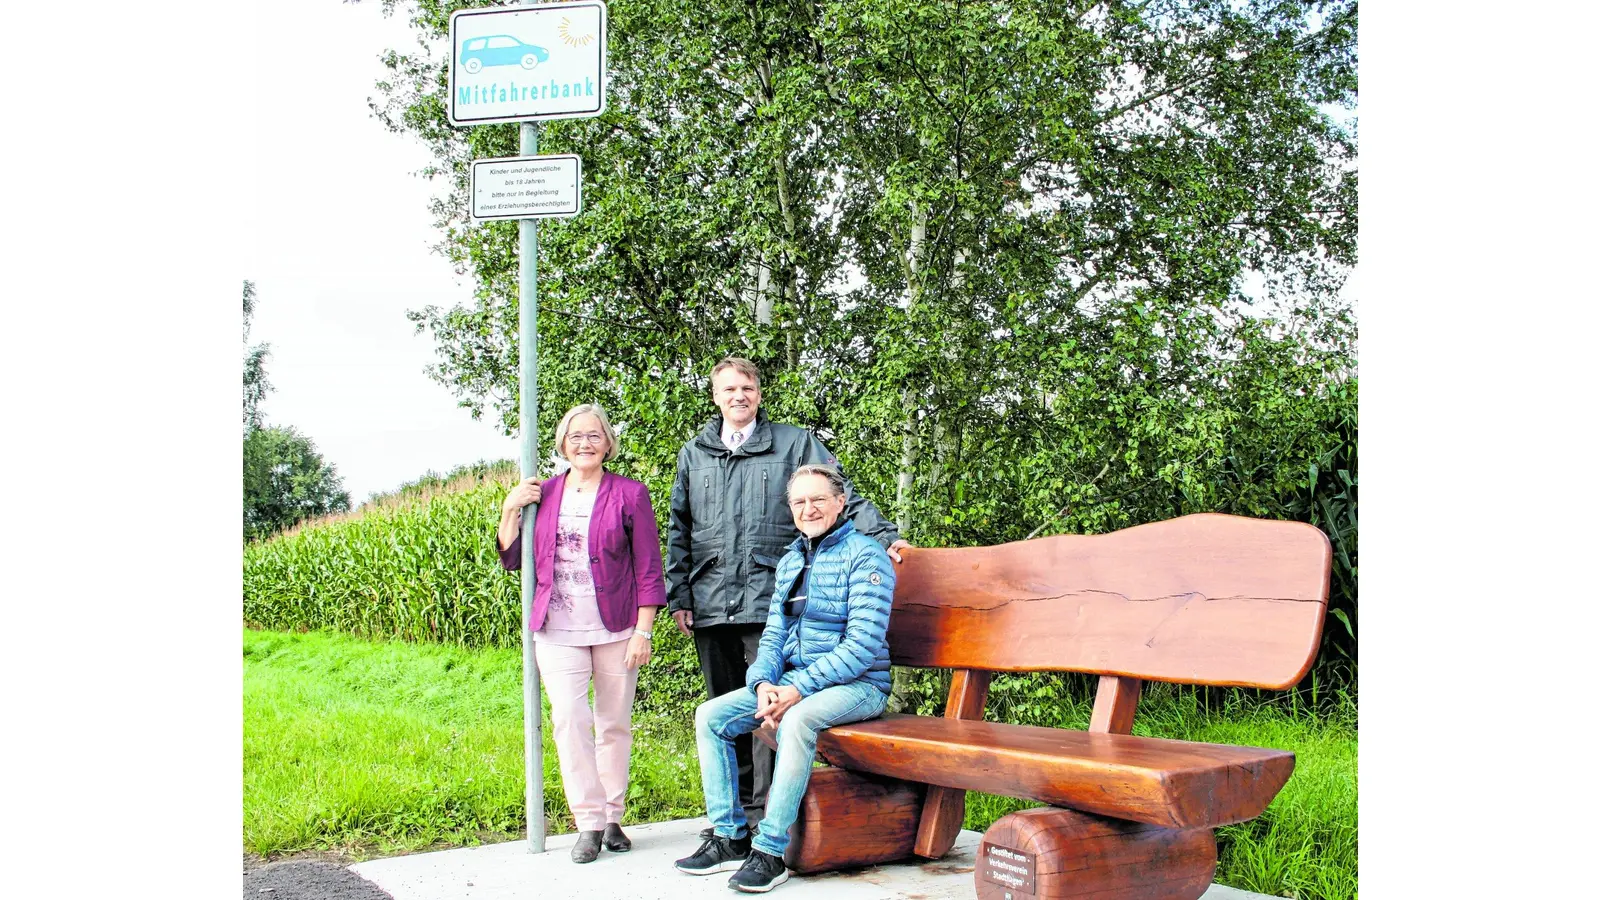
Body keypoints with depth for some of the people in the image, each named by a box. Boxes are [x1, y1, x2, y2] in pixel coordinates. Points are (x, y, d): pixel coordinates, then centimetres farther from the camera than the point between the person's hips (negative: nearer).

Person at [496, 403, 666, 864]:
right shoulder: (542, 494, 9)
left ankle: (613, 818, 19)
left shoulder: (630, 494, 0)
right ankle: (589, 822, -1)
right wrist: (510, 510, -1)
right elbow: (512, 558, 12)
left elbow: (648, 567, -1)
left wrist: (642, 630, -7)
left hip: (615, 630, -1)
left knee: (615, 723, 5)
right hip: (558, 632, 2)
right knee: (569, 719, -9)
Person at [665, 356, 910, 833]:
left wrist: (883, 534, -11)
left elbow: (843, 496, 3)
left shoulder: (794, 444, 8)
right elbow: (678, 529, 19)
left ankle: (767, 820, -1)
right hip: (710, 605, 4)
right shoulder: (694, 453, 17)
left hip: (768, 601, -4)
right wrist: (678, 594, 12)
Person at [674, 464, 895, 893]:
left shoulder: (865, 556, -10)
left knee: (797, 720, -37)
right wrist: (763, 683, -10)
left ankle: (771, 851, -28)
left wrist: (800, 689, -24)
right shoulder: (791, 561, 14)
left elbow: (863, 645, -19)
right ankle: (730, 837, -1)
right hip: (792, 680, 8)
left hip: (857, 684, -8)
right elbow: (773, 635, 12)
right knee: (711, 716, -5)